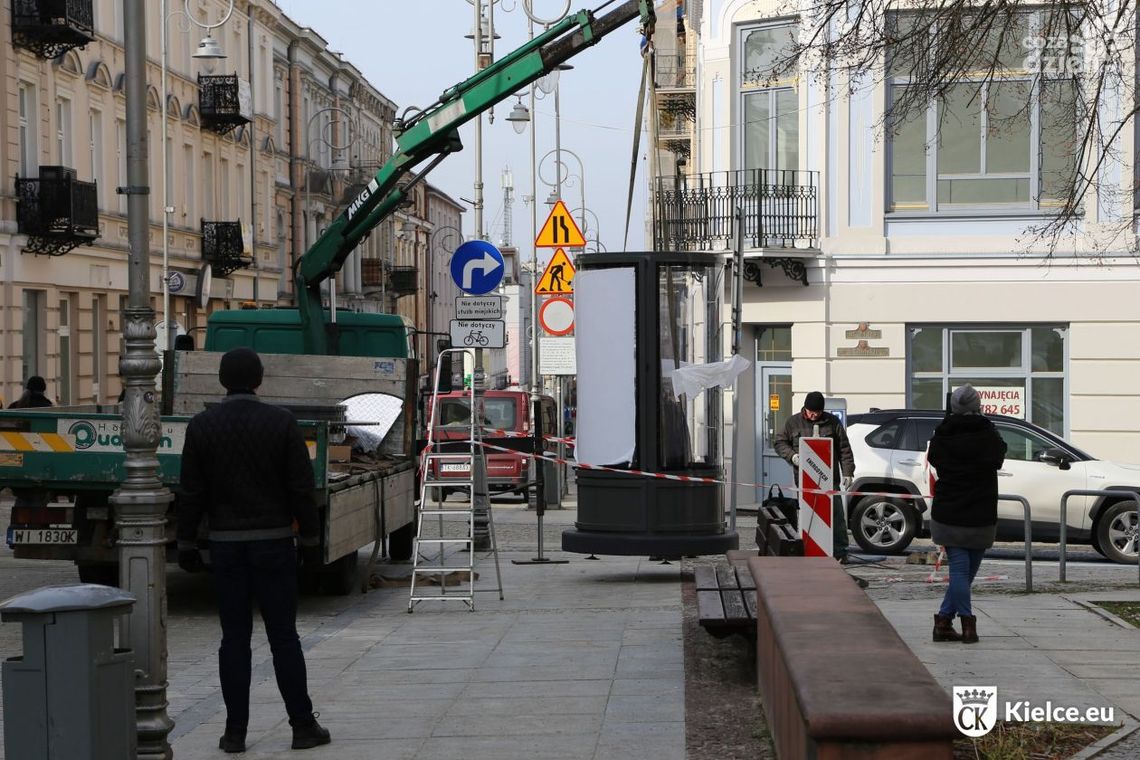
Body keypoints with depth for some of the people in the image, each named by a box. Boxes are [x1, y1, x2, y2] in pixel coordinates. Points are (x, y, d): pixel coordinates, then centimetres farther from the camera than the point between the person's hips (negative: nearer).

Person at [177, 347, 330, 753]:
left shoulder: (202, 425, -2)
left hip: (226, 544, 1)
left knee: (234, 638, 6)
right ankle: (303, 726, 7)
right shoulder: (281, 422, -6)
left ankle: (235, 732, 6)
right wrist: (310, 539, 3)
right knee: (283, 636, 4)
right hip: (273, 541, -1)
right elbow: (301, 488, -6)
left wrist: (186, 545, 7)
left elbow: (192, 493, -1)